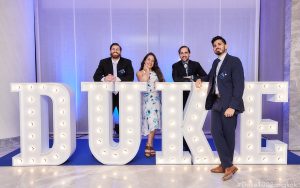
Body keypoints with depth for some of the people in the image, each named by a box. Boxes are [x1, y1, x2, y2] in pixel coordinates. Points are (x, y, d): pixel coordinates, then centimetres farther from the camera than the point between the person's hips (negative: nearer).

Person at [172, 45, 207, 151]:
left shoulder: (196, 64, 9)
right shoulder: (175, 66, 6)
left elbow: (206, 76, 0)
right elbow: (176, 79, -12)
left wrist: (199, 79, -23)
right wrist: (192, 80, -17)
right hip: (182, 97, -1)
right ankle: (185, 146, 10)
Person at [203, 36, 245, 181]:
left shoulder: (234, 61, -6)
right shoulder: (215, 62, 16)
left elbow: (239, 85, -13)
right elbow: (210, 77, 33)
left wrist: (232, 106, -20)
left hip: (228, 104, -7)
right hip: (216, 103, 7)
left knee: (228, 135, 1)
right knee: (216, 132, 1)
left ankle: (227, 165, 13)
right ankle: (227, 165, 9)